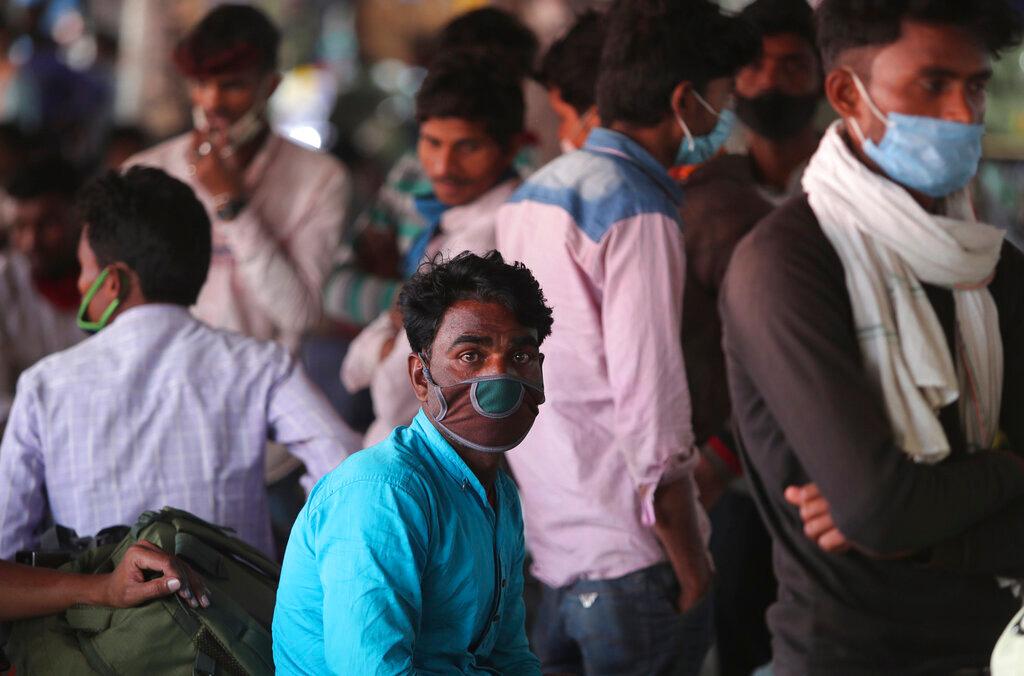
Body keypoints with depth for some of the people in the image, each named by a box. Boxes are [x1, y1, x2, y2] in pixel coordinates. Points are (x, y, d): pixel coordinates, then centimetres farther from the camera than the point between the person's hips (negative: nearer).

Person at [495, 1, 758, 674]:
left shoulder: (530, 194, 11)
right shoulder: (638, 213, -16)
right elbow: (651, 414, -20)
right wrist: (693, 576, -13)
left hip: (538, 554, 8)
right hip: (624, 566, -8)